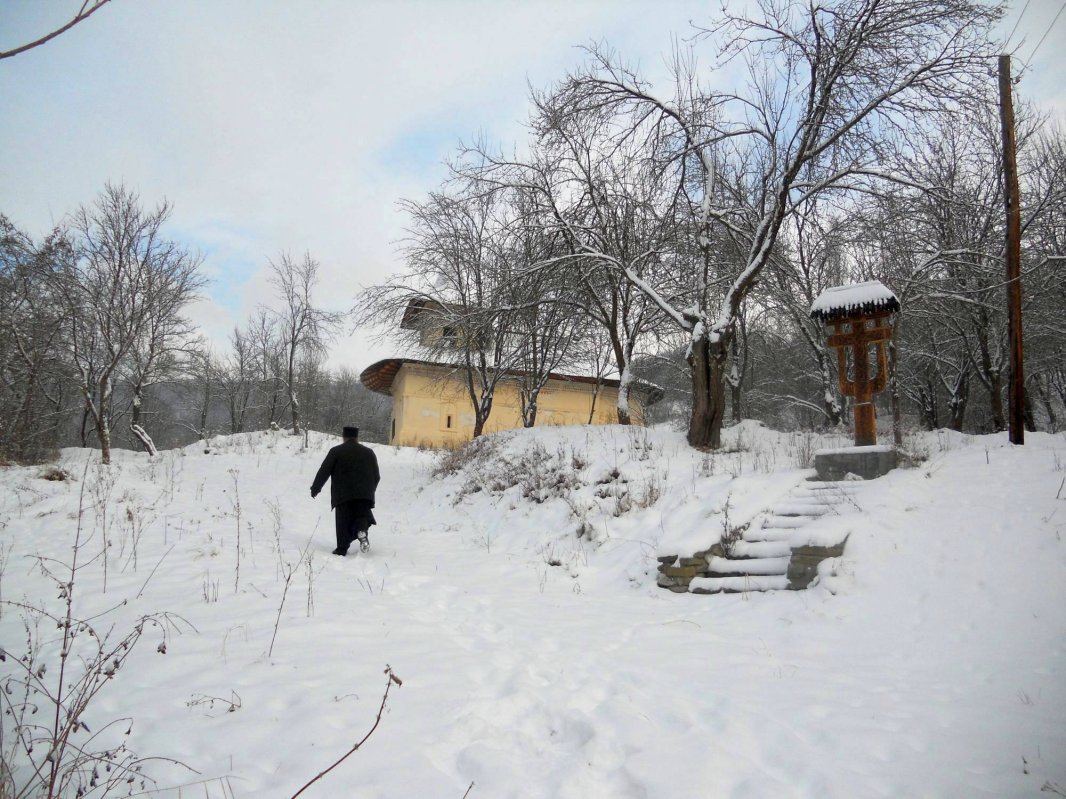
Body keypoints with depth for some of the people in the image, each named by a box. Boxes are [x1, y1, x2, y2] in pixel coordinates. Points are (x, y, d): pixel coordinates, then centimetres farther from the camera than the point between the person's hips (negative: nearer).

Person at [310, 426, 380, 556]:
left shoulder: (336, 451, 3)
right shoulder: (369, 452, 13)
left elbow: (323, 472, 2)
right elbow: (376, 476, 17)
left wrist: (315, 488, 13)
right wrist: (369, 490, 31)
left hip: (343, 495, -2)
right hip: (364, 495, 2)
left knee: (343, 521, 5)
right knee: (362, 515, 12)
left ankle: (342, 549, 1)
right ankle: (361, 530, -19)